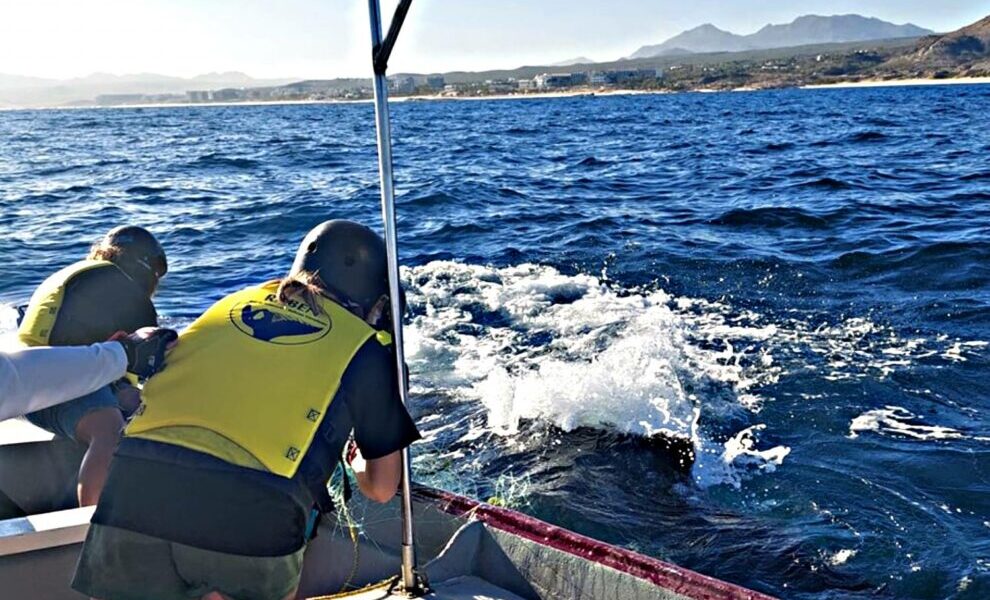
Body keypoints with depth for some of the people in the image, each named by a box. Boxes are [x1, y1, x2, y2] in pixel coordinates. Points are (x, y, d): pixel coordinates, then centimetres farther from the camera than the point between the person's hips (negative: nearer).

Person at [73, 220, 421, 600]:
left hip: (132, 485, 4)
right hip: (251, 509, -4)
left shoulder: (235, 302, 24)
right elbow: (381, 488, 19)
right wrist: (358, 462, 43)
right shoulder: (366, 348, 14)